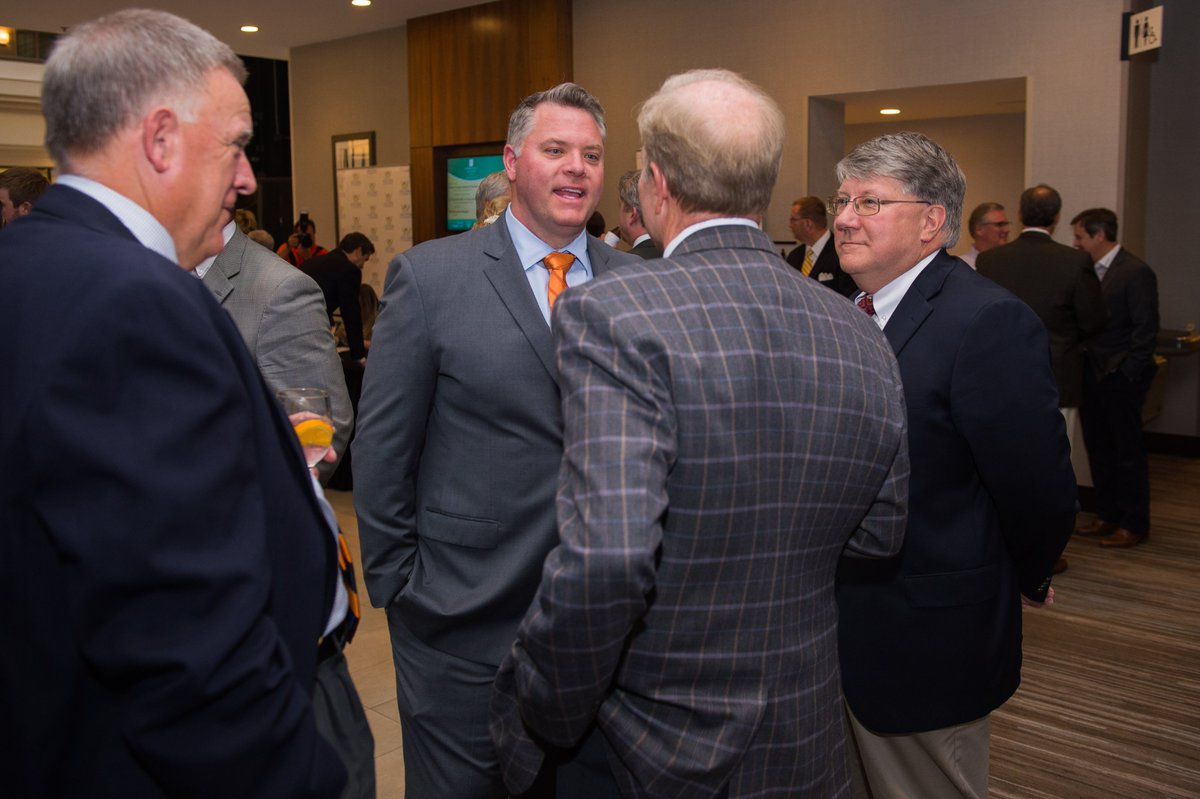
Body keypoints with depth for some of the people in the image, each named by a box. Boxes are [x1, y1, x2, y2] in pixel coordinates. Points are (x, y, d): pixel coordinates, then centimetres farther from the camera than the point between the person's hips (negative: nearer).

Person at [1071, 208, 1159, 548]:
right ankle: (1109, 516, 26)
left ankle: (1134, 524, 15)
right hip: (1091, 375, 7)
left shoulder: (1136, 272, -12)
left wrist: (1127, 374, -15)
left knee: (1128, 451, 4)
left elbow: (1145, 329, -13)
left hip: (1120, 378, -7)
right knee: (1098, 448, 13)